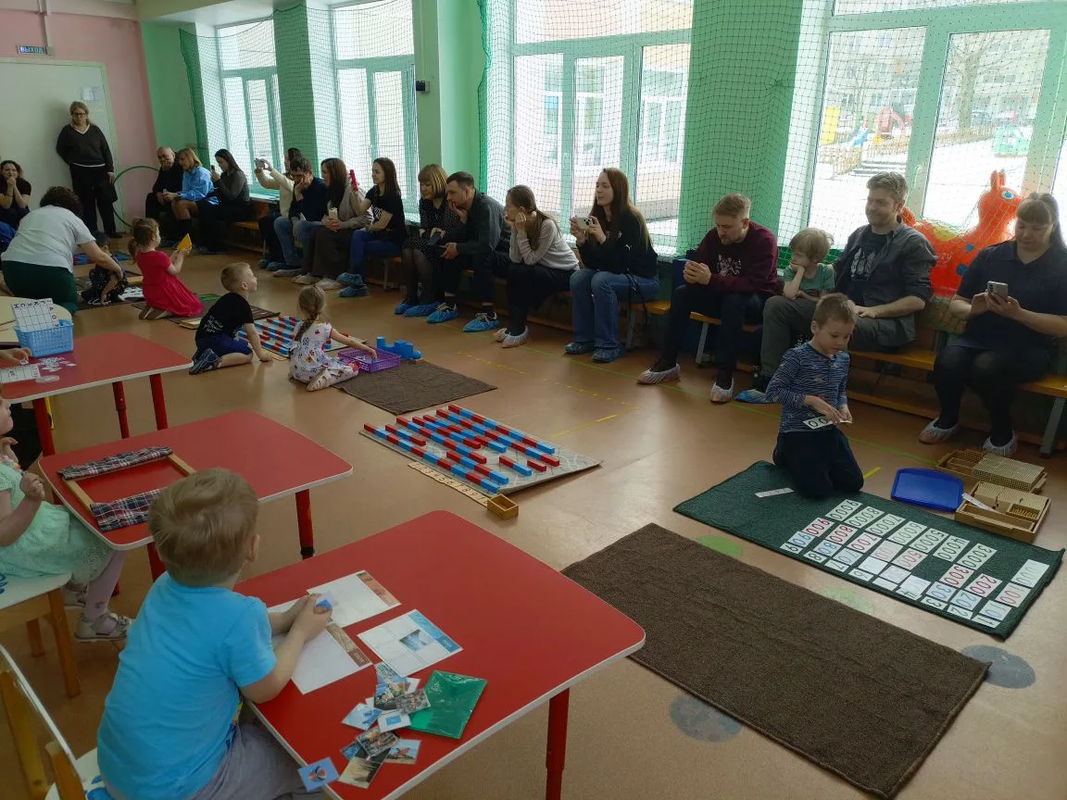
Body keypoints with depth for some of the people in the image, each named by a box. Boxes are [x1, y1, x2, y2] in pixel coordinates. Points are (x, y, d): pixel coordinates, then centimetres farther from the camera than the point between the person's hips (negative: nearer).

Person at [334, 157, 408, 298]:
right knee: (357, 235, -20)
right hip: (379, 234, 7)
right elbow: (359, 210, -2)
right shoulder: (373, 192, 8)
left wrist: (369, 228, 0)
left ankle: (356, 281, -4)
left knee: (361, 248, -21)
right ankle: (356, 281, -27)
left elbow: (382, 224, -15)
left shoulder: (393, 197, -16)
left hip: (395, 241, -7)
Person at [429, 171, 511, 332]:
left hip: (507, 257, -9)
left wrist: (458, 248, -20)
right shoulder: (464, 207, 2)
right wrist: (463, 220, -16)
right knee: (448, 253, 0)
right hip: (487, 253, 9)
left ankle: (488, 315, -28)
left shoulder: (487, 207, -24)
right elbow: (462, 240, 1)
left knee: (480, 257, -36)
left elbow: (487, 245, -34)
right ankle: (449, 306, 6)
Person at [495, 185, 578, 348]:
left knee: (521, 274, -26)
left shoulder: (547, 225, -25)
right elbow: (516, 259, -15)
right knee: (513, 270, -20)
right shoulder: (522, 224, -8)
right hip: (544, 270, 6)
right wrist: (514, 229, -22)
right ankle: (514, 326, -10)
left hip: (566, 273, -6)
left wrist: (521, 231, -26)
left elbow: (530, 259, -25)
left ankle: (519, 329, -12)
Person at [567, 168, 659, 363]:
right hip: (614, 273, 6)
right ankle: (584, 339, -7)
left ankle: (610, 345, -21)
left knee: (601, 280, -31)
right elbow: (591, 264, -3)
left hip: (644, 280, -6)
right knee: (578, 277, -17)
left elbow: (623, 264, -25)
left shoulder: (631, 219, -20)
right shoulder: (596, 217, -3)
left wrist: (603, 239, -34)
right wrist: (581, 240, -19)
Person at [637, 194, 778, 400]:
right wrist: (691, 274, -36)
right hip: (721, 294, 5)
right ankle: (667, 363, -13)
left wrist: (711, 279, -42)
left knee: (733, 301, -37)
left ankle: (725, 374, -35)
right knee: (681, 293, -16)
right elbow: (697, 264, -9)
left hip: (756, 299, -5)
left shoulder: (764, 241, -22)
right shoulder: (715, 236, -7)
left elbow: (751, 284, -32)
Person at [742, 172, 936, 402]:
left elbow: (918, 299, -8)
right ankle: (769, 381, -16)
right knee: (776, 305, -9)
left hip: (886, 321, -7)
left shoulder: (914, 243, -1)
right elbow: (837, 271, 32)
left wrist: (873, 310, -20)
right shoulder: (859, 234, 20)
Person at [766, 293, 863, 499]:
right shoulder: (797, 356, -17)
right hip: (797, 432, -6)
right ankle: (785, 455, 14)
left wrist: (843, 407, -4)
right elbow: (773, 391, -17)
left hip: (828, 430, 7)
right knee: (818, 490, -15)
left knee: (853, 483, 0)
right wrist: (811, 401, -22)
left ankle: (815, 462, 26)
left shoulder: (843, 358, 5)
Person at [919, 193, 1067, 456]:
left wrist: (1018, 313, -21)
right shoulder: (990, 256, 9)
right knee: (946, 362, -31)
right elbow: (955, 304, 9)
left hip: (1029, 347, -3)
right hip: (980, 338, 3)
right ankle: (948, 419, 0)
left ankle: (1003, 433, -9)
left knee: (986, 367, -36)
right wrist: (973, 309, -15)